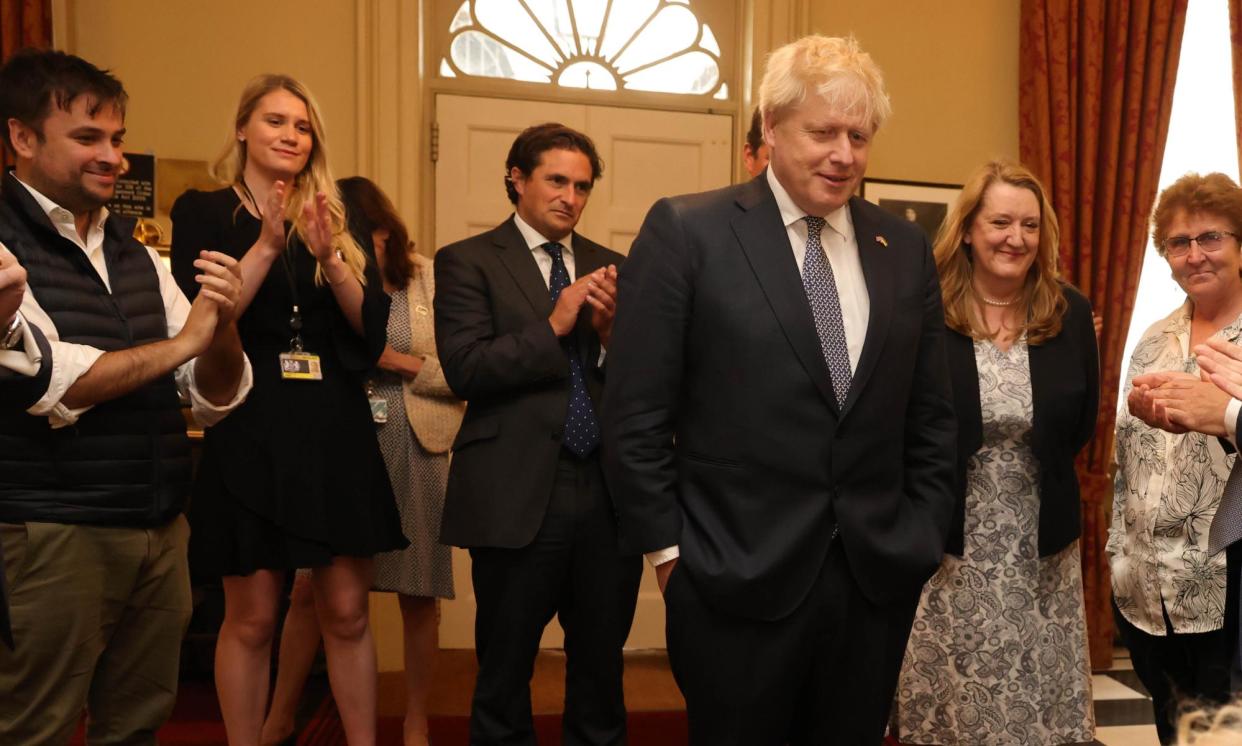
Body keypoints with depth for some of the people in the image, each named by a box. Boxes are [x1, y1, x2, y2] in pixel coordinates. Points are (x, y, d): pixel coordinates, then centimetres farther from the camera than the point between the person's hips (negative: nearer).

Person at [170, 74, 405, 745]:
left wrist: (330, 254, -13)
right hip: (249, 433, -2)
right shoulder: (203, 212, 4)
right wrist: (268, 245, -16)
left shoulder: (335, 218, 12)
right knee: (251, 619, 6)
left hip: (337, 433, 3)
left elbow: (373, 328, 1)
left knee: (346, 614, 8)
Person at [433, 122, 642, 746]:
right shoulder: (468, 261, 0)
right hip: (517, 496, -3)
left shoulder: (608, 267, 12)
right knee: (506, 669, 12)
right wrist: (553, 326, -16)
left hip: (608, 491, 4)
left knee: (601, 665, 16)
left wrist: (609, 329, -11)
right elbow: (464, 369, -13)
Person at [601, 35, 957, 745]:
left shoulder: (906, 247, 7)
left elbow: (932, 415, 11)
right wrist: (668, 549, -7)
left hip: (879, 579, 4)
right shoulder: (686, 232, -7)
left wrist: (922, 540, 7)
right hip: (738, 579, -4)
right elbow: (635, 416, -8)